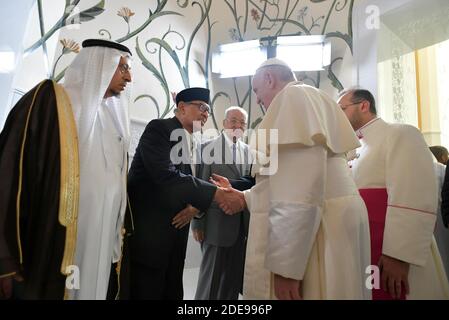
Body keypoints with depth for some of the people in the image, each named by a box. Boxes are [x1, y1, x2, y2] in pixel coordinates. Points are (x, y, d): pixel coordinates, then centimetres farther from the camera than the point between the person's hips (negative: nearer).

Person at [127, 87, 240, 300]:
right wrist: (213, 193, -21)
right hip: (147, 232, -7)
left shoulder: (194, 142, 14)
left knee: (172, 293, 15)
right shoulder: (159, 128, -10)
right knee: (146, 293, 0)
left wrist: (196, 206, -6)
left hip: (175, 233, 8)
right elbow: (165, 175, -24)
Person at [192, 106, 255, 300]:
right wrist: (197, 222, -10)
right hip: (218, 221, -5)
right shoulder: (210, 147, -6)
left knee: (234, 273, 16)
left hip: (242, 224, 5)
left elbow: (251, 184, 12)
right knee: (213, 274, 6)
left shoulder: (248, 150, 11)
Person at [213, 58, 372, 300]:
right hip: (315, 224, 10)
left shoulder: (294, 96, -10)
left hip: (304, 233, -10)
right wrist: (246, 198, 22)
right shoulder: (309, 100, 22)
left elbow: (305, 183, -23)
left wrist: (285, 264, -22)